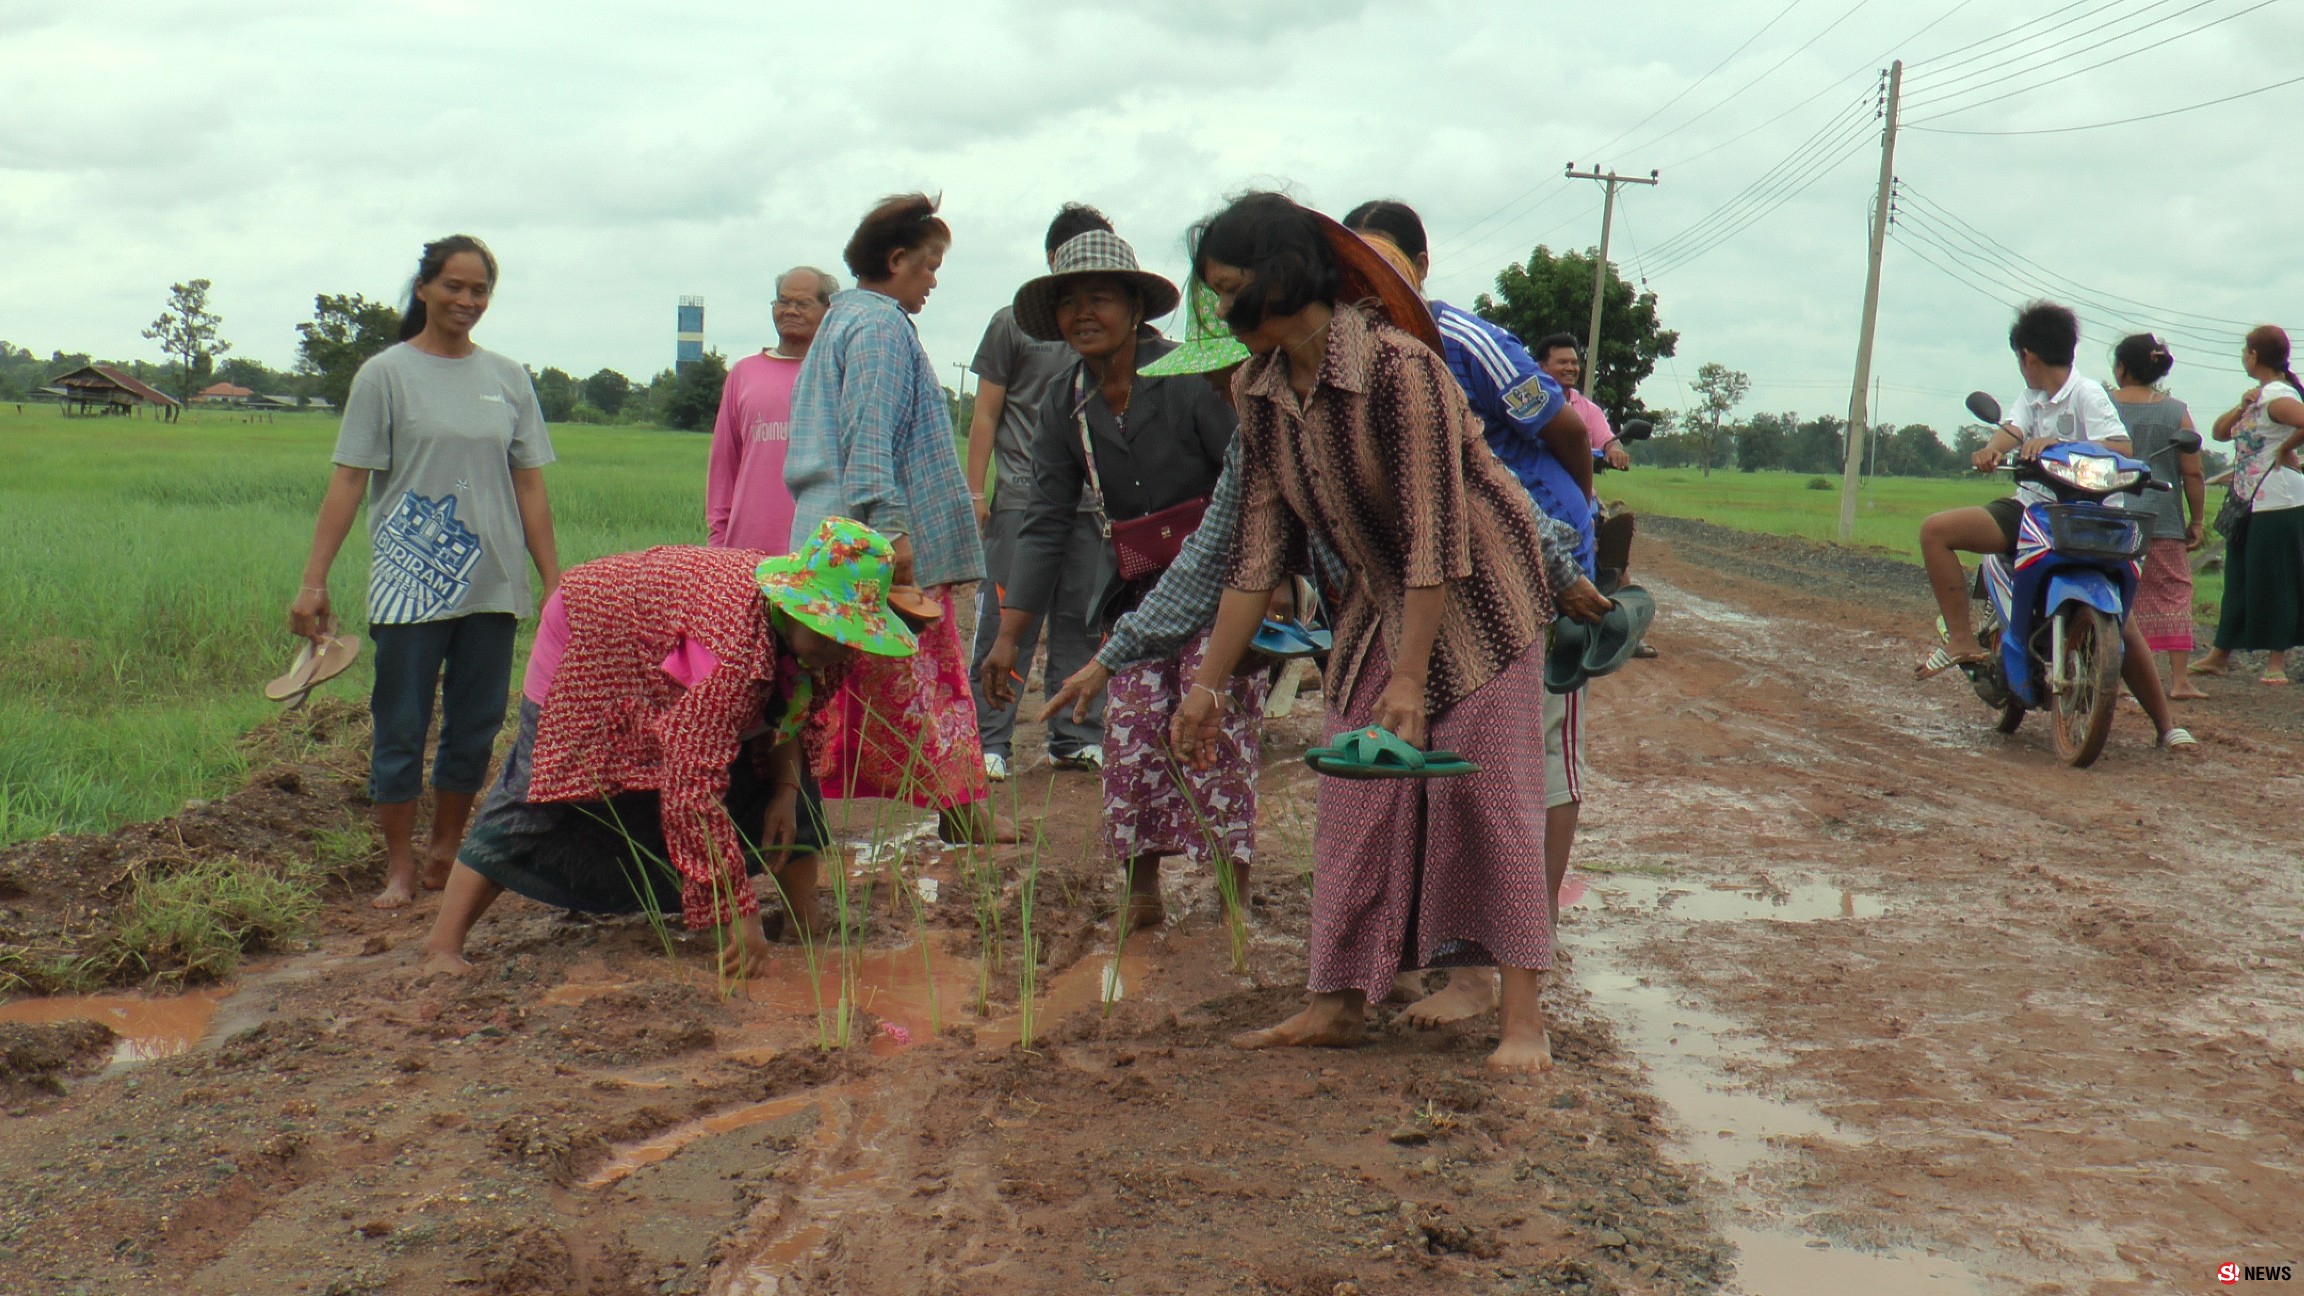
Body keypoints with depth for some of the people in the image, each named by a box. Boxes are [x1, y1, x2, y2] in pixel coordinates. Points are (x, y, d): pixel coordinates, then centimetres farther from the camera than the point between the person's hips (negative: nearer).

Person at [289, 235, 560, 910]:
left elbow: (530, 488, 11)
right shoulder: (386, 374, 0)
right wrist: (314, 581, -8)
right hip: (409, 585, -3)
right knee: (401, 729, 1)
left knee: (476, 728, 9)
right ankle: (400, 868, 12)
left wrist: (554, 581, 7)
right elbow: (348, 480, -3)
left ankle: (446, 853, 24)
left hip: (492, 587, 3)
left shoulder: (508, 379, 10)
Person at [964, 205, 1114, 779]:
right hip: (1021, 497, -3)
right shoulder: (1014, 322, 6)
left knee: (1080, 623, 5)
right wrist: (975, 491, -1)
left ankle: (1076, 737, 13)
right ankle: (988, 740, 1)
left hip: (1092, 500, 3)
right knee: (1006, 619, -4)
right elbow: (986, 413, 6)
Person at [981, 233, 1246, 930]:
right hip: (1136, 590, 5)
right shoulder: (1064, 403, 0)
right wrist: (1009, 634, -3)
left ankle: (1234, 896, 0)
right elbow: (1047, 525, 1)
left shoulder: (1189, 378, -16)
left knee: (1216, 731, -9)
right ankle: (1142, 891, 9)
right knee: (1132, 731, -2)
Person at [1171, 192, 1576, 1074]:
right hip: (1377, 604, 7)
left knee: (1489, 796, -6)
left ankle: (1523, 1019, 0)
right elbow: (1258, 548, -3)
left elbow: (1434, 535, -27)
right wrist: (1208, 683, -3)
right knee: (1355, 802, 5)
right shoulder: (1257, 391, -5)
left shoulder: (1398, 367, -27)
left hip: (1477, 597, -7)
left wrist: (1411, 678, -27)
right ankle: (1338, 1001, 14)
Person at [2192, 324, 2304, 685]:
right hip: (2249, 504, 10)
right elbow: (2220, 432, 15)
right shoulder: (2259, 396, 15)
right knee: (2238, 580, 13)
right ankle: (2221, 654, 20)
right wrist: (2242, 406, -1)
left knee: (2273, 581, -3)